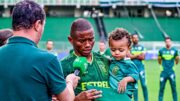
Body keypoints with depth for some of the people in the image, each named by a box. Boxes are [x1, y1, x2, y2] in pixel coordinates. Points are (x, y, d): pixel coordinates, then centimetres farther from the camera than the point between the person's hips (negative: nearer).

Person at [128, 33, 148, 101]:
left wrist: (133, 56, -7)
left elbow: (143, 57, -6)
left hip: (141, 67, 0)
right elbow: (129, 57, -10)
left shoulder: (142, 47, 7)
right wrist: (138, 55, -10)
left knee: (144, 85, -3)